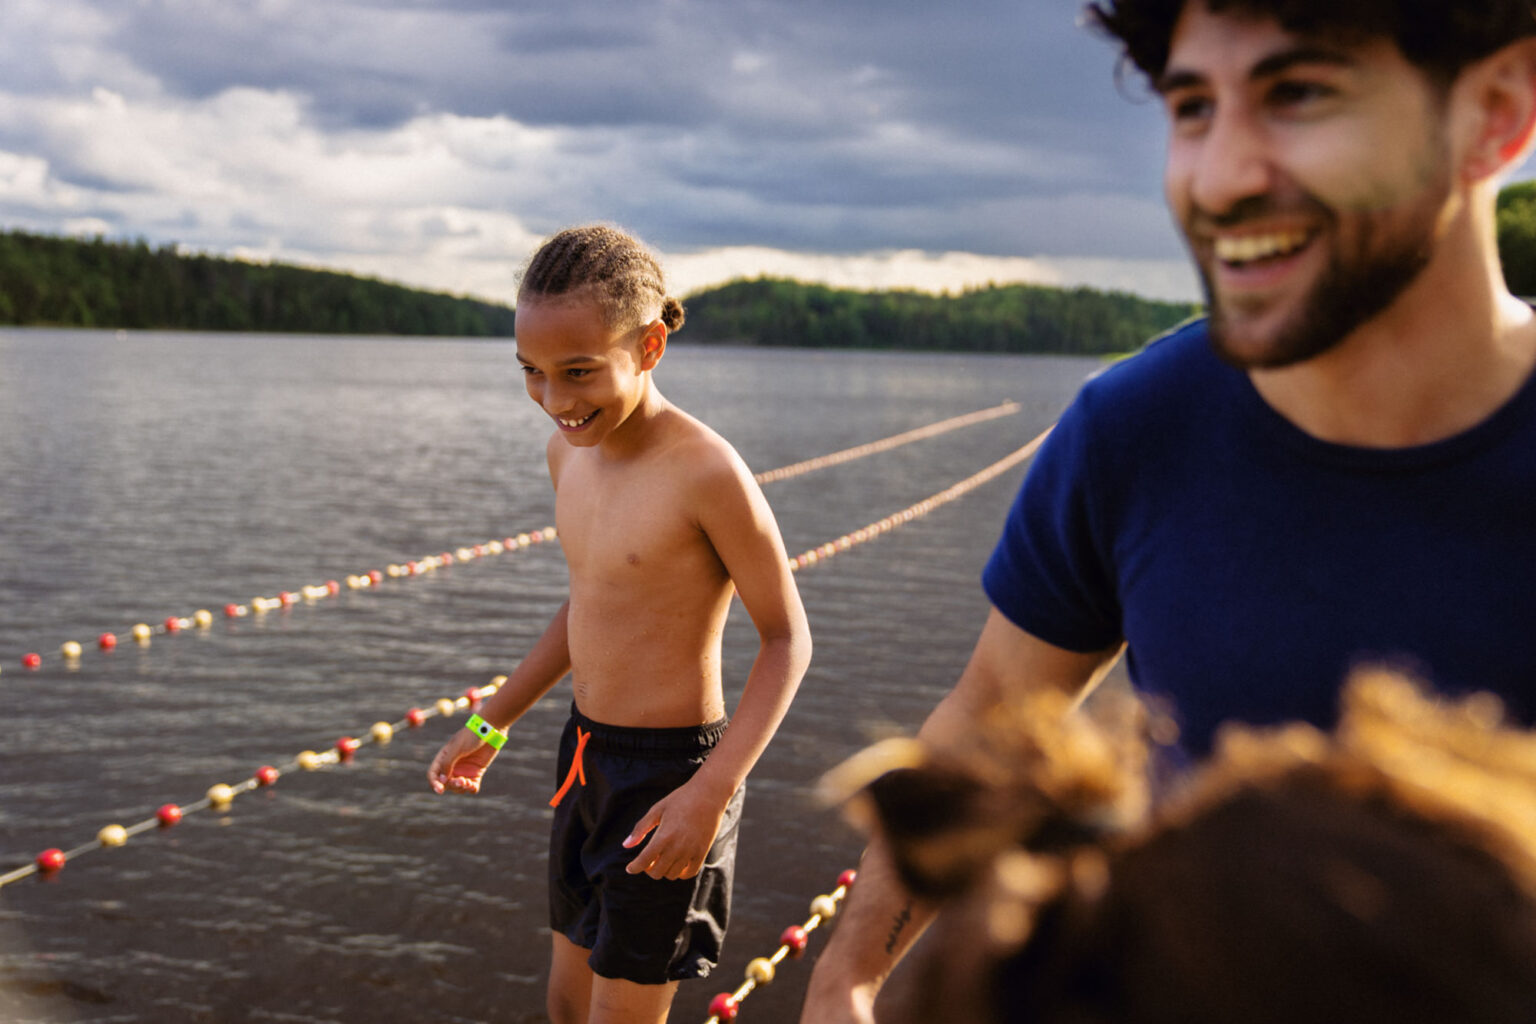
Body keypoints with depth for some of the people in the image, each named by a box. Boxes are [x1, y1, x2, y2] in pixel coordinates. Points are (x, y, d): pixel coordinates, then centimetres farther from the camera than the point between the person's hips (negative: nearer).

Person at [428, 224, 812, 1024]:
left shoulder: (706, 471, -23)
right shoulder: (570, 451, 0)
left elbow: (787, 638, -17)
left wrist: (712, 791, -25)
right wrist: (490, 725, 18)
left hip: (671, 772, -7)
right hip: (587, 757, 8)